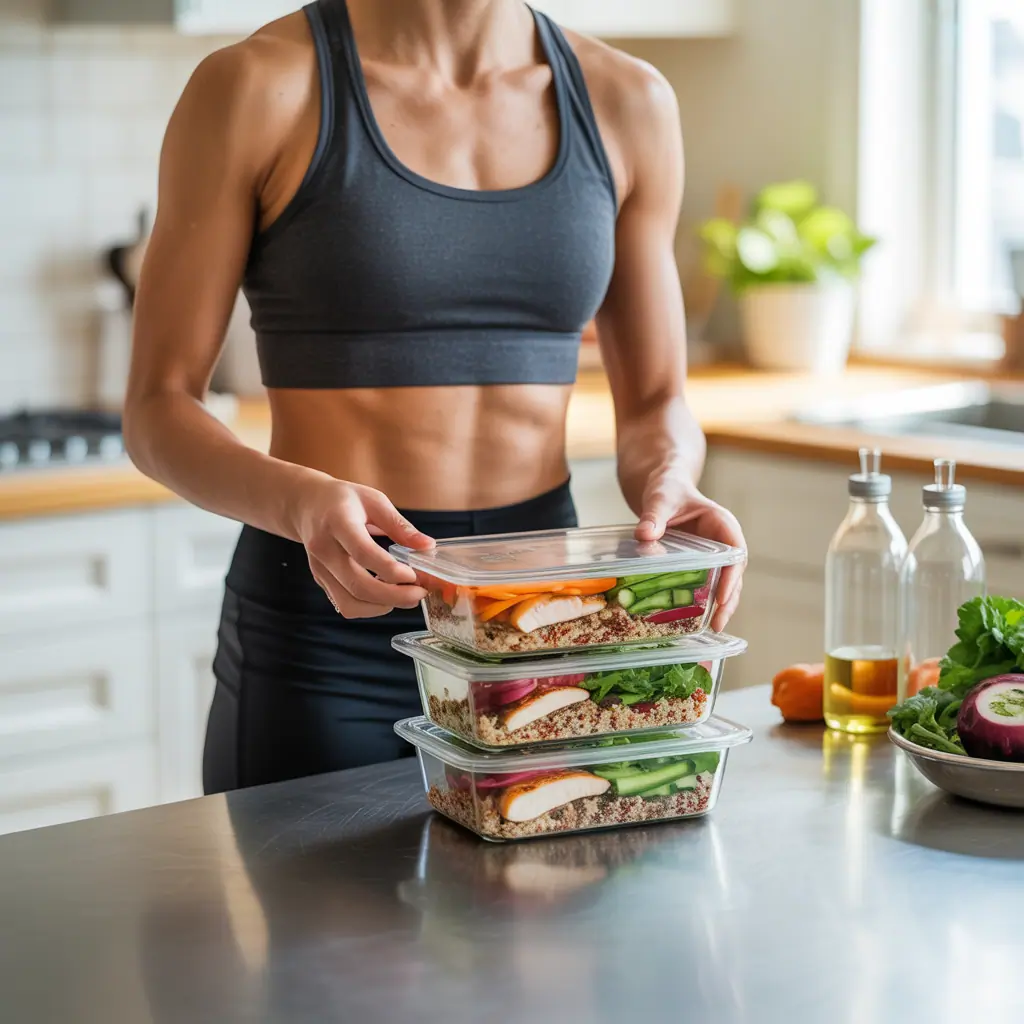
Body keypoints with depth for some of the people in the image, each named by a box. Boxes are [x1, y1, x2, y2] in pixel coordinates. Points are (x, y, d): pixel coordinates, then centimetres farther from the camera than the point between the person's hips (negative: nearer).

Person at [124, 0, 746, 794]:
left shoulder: (627, 103, 3)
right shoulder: (258, 88, -8)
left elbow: (655, 404, 10)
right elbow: (158, 409, -7)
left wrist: (665, 483, -13)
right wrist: (301, 501, -26)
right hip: (324, 642, -3)